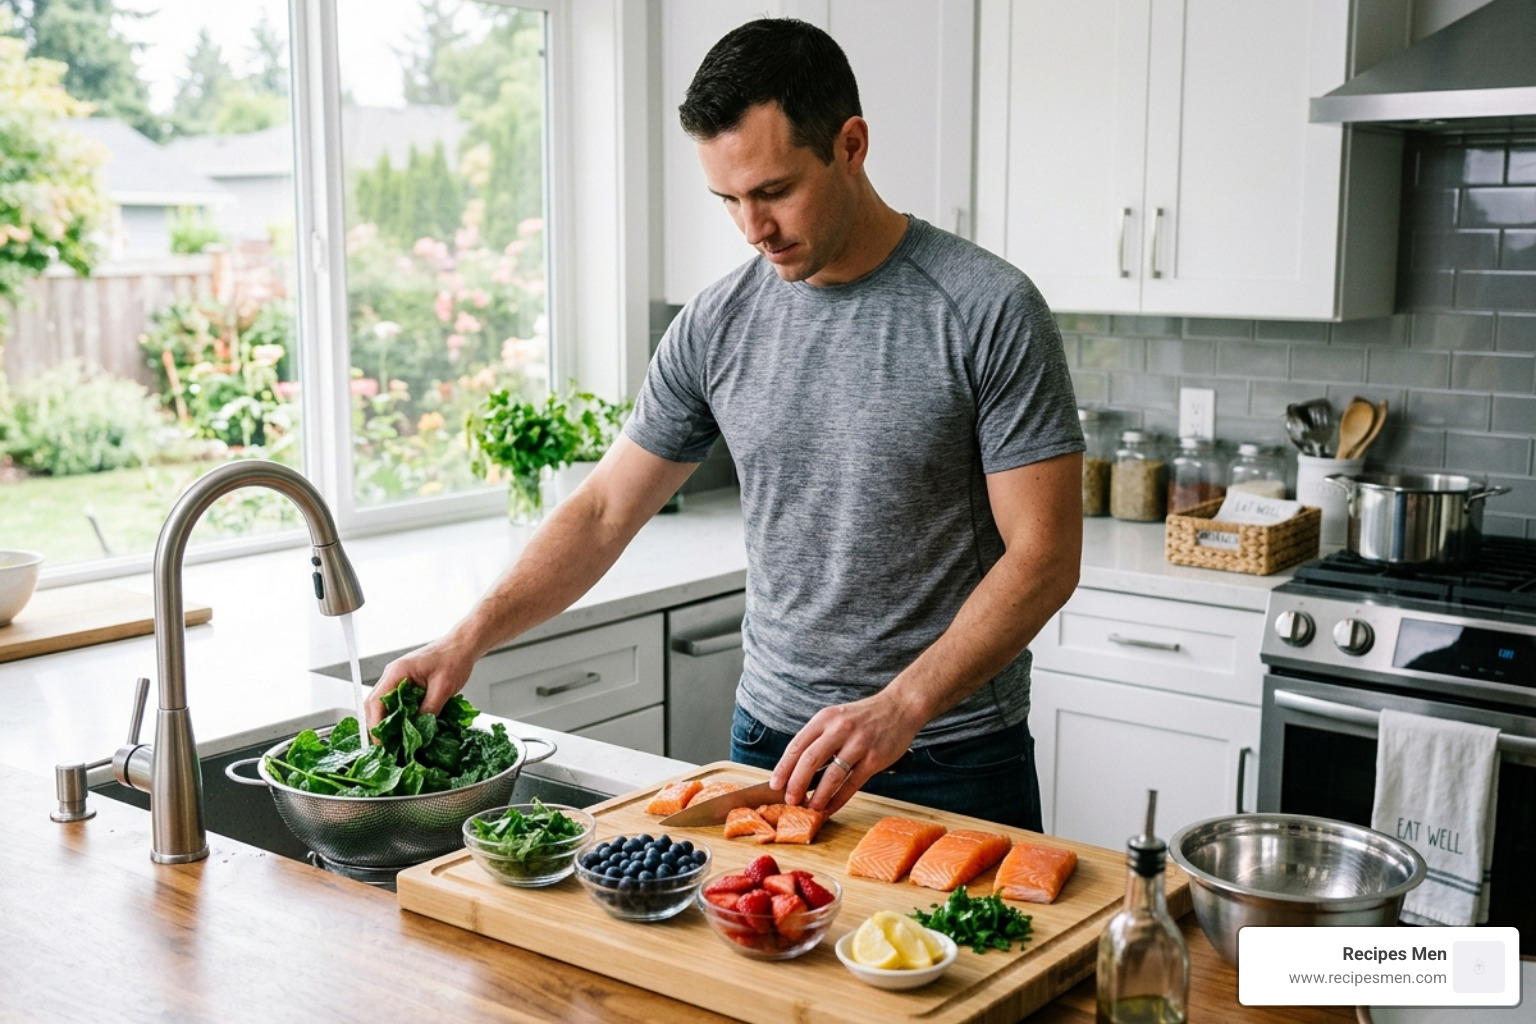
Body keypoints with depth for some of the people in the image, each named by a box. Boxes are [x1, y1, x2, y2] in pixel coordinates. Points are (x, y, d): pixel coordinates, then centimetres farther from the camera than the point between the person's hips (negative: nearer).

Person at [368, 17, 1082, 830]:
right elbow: (605, 509, 5)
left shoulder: (989, 312, -14)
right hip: (772, 736, 4)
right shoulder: (717, 327, 0)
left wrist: (899, 708, -24)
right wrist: (467, 640, -7)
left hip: (954, 761, -3)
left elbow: (1043, 554, -15)